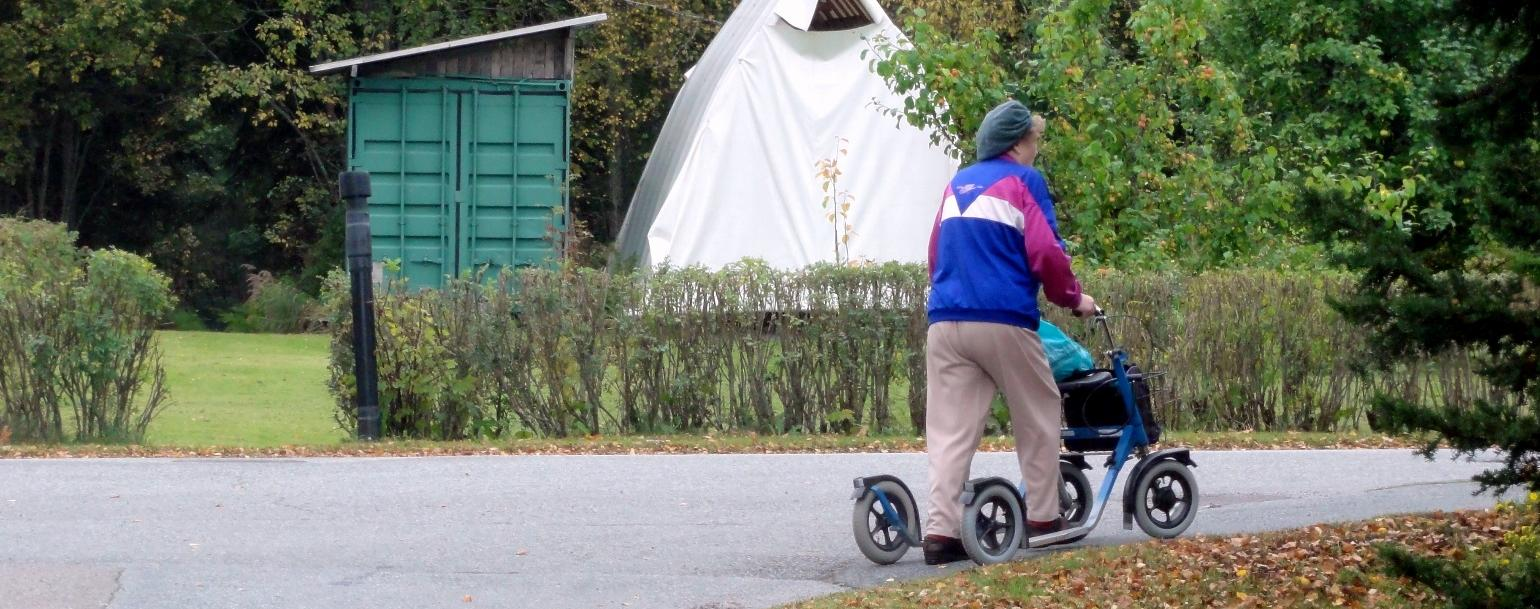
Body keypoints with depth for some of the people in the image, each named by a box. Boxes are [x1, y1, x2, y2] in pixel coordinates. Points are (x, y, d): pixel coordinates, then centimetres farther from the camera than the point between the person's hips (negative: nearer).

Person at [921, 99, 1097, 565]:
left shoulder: (958, 183, 20)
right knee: (1038, 416, 13)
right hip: (1003, 322, -5)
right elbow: (1046, 252, -7)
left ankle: (941, 530, -10)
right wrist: (1073, 298, 8)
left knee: (950, 430, 0)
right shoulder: (1024, 182, 1)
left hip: (946, 321, 5)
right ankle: (1043, 516, 16)